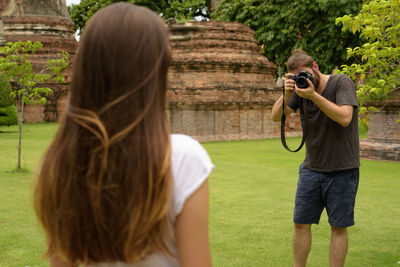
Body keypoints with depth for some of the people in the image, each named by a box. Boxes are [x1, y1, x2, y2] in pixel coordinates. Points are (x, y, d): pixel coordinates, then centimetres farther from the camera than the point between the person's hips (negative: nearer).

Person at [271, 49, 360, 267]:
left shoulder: (341, 82, -9)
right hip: (311, 168, 4)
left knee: (339, 226, 3)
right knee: (301, 223, 7)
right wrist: (286, 94, -18)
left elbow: (345, 118, -23)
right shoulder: (301, 87, 4)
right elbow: (276, 117, -1)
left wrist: (314, 95, -28)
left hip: (342, 170, -4)